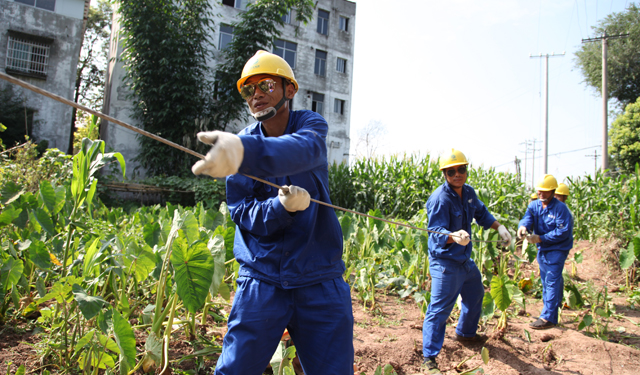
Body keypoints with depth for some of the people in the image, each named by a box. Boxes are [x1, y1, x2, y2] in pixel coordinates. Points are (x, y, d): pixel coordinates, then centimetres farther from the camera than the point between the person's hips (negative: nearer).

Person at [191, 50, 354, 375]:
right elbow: (241, 214, -2)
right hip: (261, 278, 1)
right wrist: (281, 206, -24)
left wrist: (246, 151, -49)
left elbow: (304, 149, -29)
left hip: (320, 279, -1)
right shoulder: (238, 143, 4)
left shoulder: (311, 124, -2)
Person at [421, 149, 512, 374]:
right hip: (445, 262, -9)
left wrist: (499, 227, 12)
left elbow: (481, 213, 21)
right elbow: (437, 233, -29)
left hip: (465, 259, 9)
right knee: (439, 309, -9)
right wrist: (454, 237, -48)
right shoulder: (439, 199, -24)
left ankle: (465, 333, 51)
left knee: (475, 296, 27)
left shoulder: (468, 192, 1)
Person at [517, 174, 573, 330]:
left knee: (552, 282, -9)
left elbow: (563, 232, -20)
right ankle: (553, 310, 29)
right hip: (542, 249, 7)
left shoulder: (560, 208, -14)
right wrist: (523, 226, -37)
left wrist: (540, 238, -24)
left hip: (557, 249, -7)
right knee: (546, 281, 16)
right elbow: (527, 218, -13)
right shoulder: (534, 205, 4)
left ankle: (548, 317, -7)